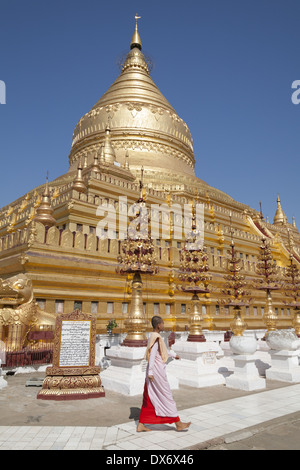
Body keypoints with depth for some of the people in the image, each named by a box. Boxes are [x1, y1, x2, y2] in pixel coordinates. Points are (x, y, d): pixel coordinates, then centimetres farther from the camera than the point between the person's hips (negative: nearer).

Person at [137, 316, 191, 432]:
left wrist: (173, 355, 38)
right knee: (167, 397, 1)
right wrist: (150, 372, -24)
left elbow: (164, 349, 27)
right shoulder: (156, 337, -19)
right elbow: (152, 355, -23)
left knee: (149, 398, 13)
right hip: (157, 371, -10)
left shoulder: (154, 336, 12)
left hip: (154, 371, 10)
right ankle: (178, 424, 13)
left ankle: (141, 425, 17)